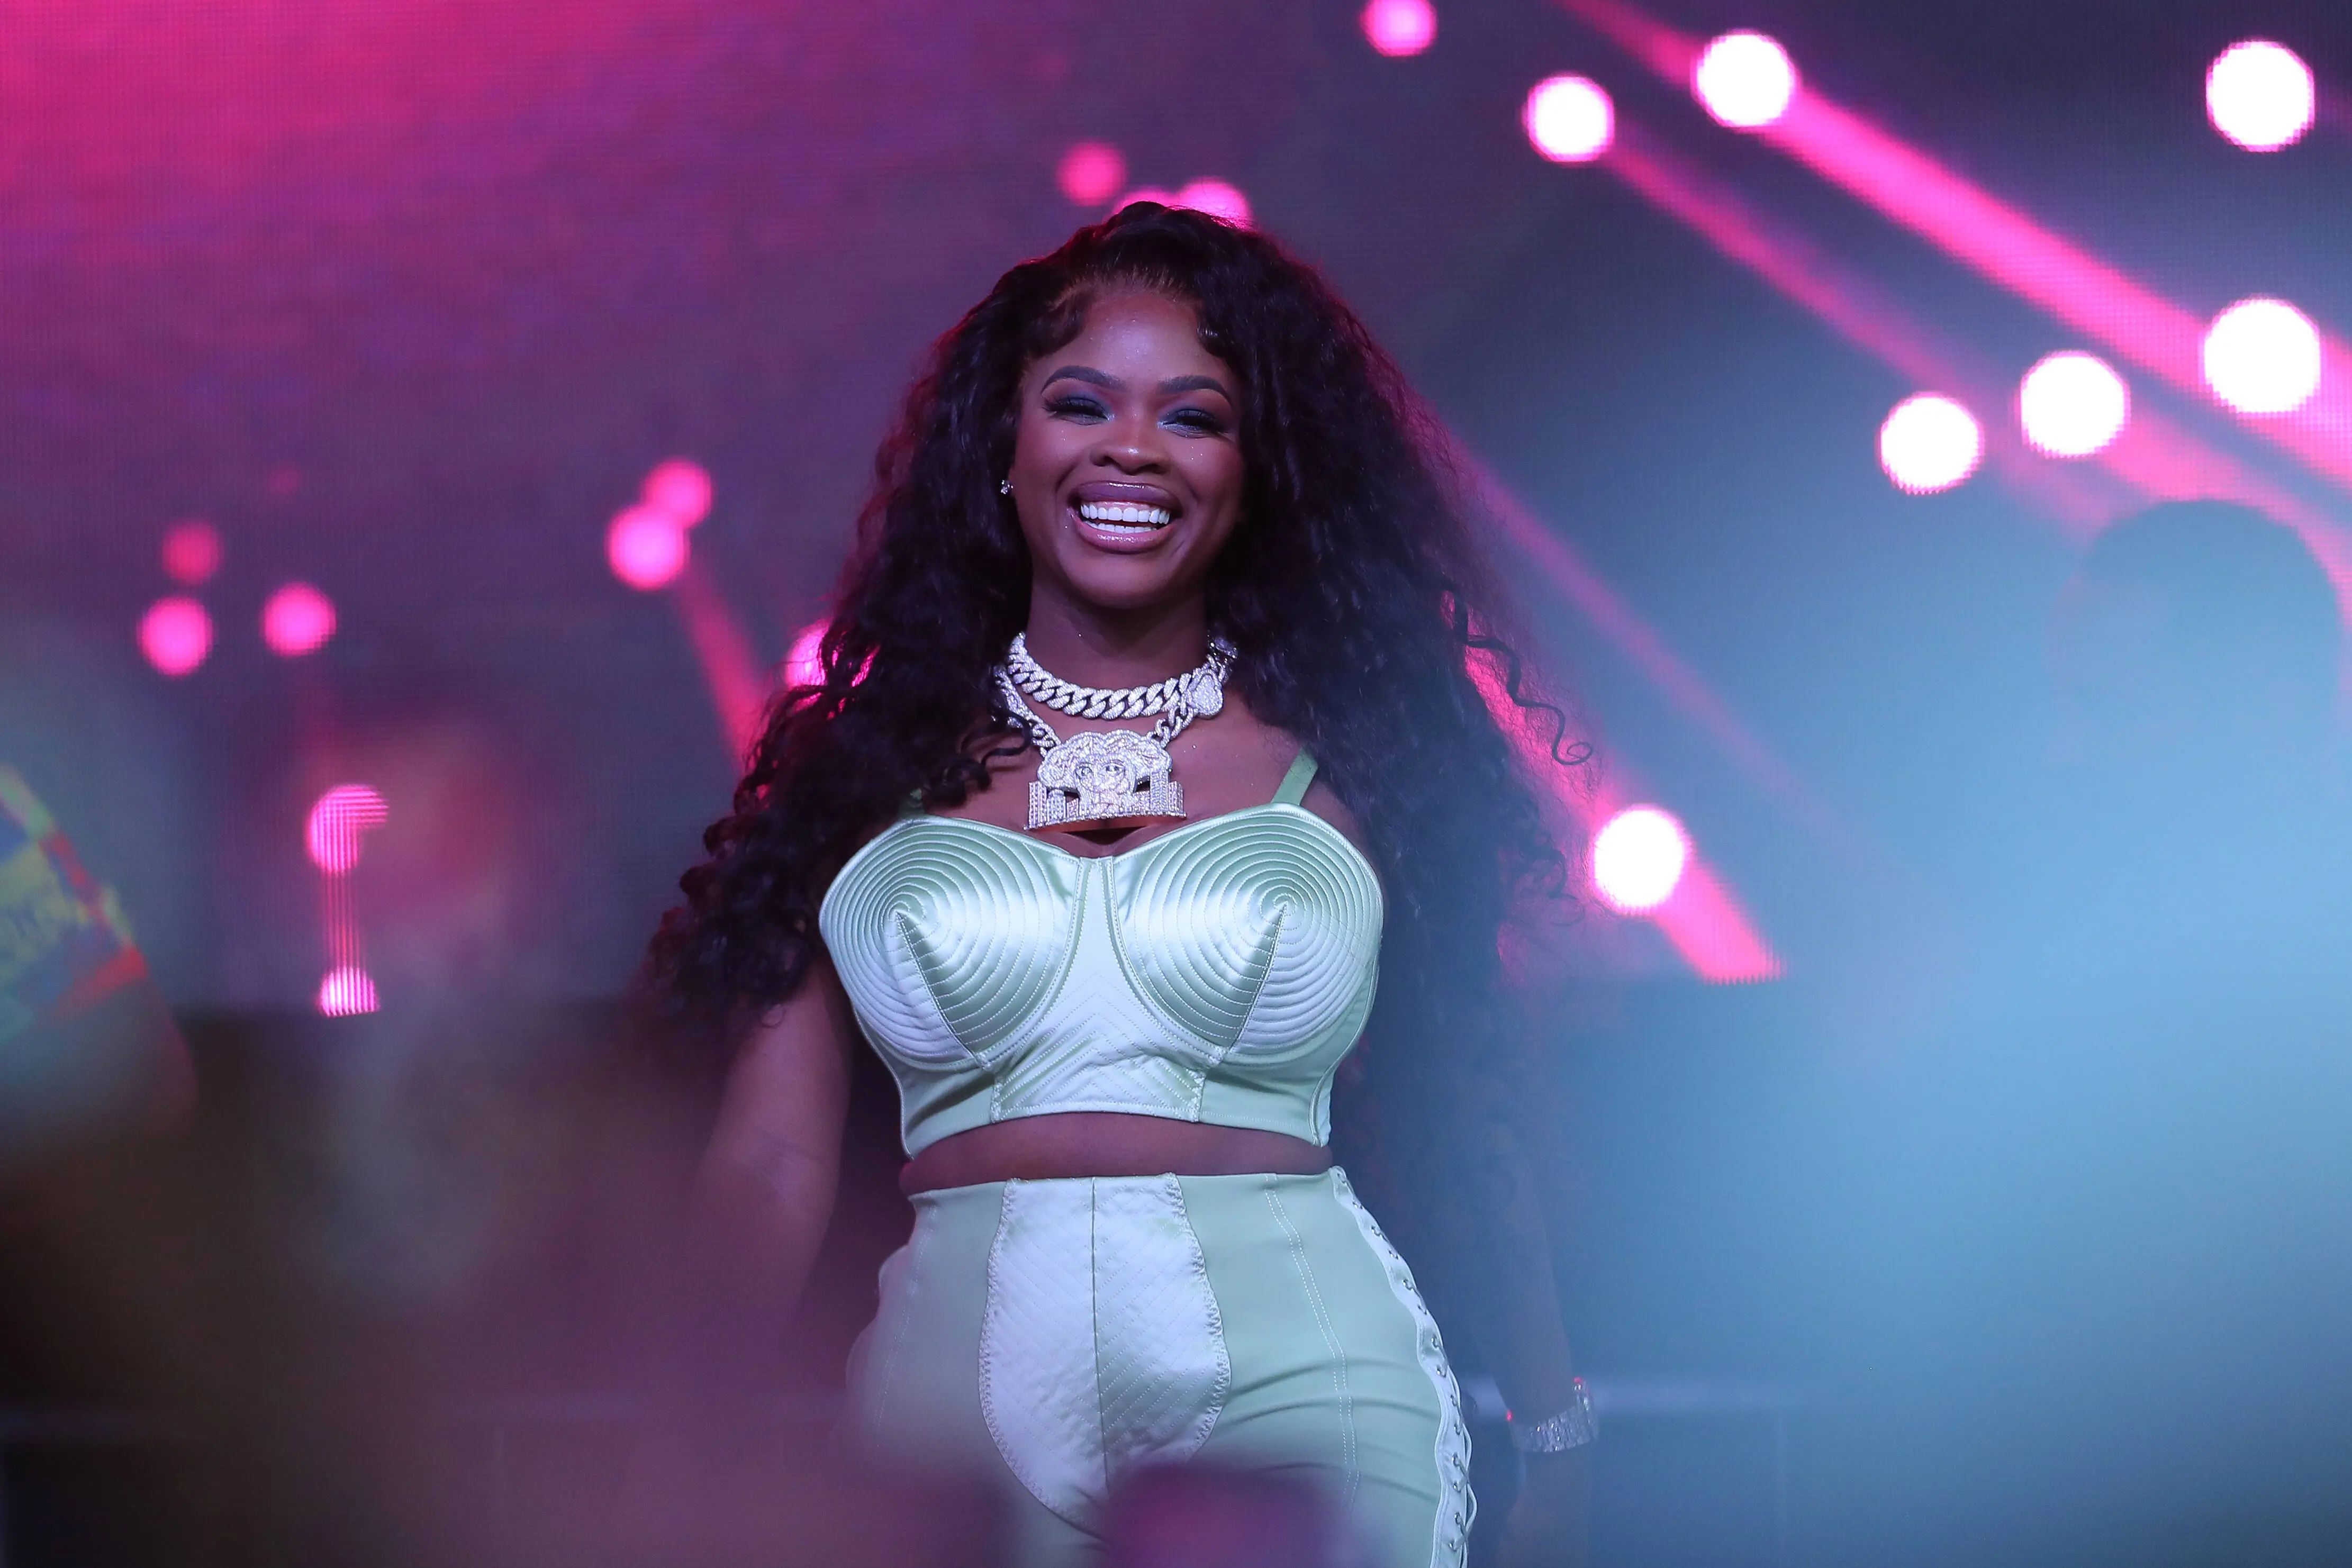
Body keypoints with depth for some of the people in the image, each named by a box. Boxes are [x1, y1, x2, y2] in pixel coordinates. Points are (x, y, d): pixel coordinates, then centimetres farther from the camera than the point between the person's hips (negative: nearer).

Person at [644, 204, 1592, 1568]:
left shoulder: (1349, 762, 7)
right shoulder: (872, 769, 8)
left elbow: (1459, 1144, 11)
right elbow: (772, 1170, 5)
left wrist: (1557, 1456, 11)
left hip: (1307, 1390, -1)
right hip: (965, 1391, 1)